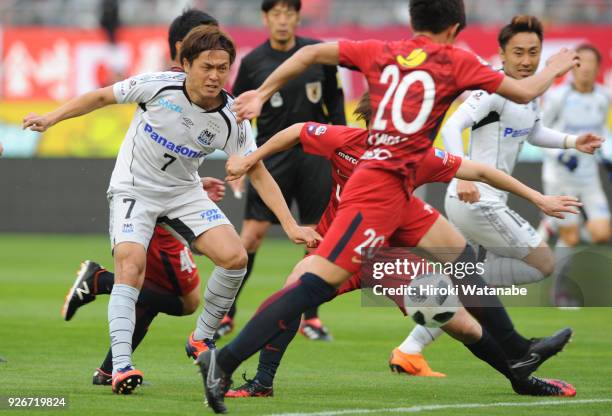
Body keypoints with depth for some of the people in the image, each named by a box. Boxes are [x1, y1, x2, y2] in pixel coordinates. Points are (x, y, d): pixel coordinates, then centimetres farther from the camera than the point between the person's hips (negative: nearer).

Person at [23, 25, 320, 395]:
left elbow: (259, 174, -8)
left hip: (184, 192, 3)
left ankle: (202, 340, 8)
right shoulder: (158, 86, -20)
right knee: (131, 265, -26)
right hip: (134, 188, -3)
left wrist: (290, 225, -15)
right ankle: (121, 366, -29)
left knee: (235, 257, -14)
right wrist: (51, 119, -6)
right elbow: (102, 97, -4)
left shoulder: (231, 120, -14)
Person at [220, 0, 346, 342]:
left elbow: (334, 104, 10)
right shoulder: (253, 63, -2)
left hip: (315, 152, 2)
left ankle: (311, 317, 10)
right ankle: (226, 312, -1)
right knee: (254, 230, -9)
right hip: (272, 155, -2)